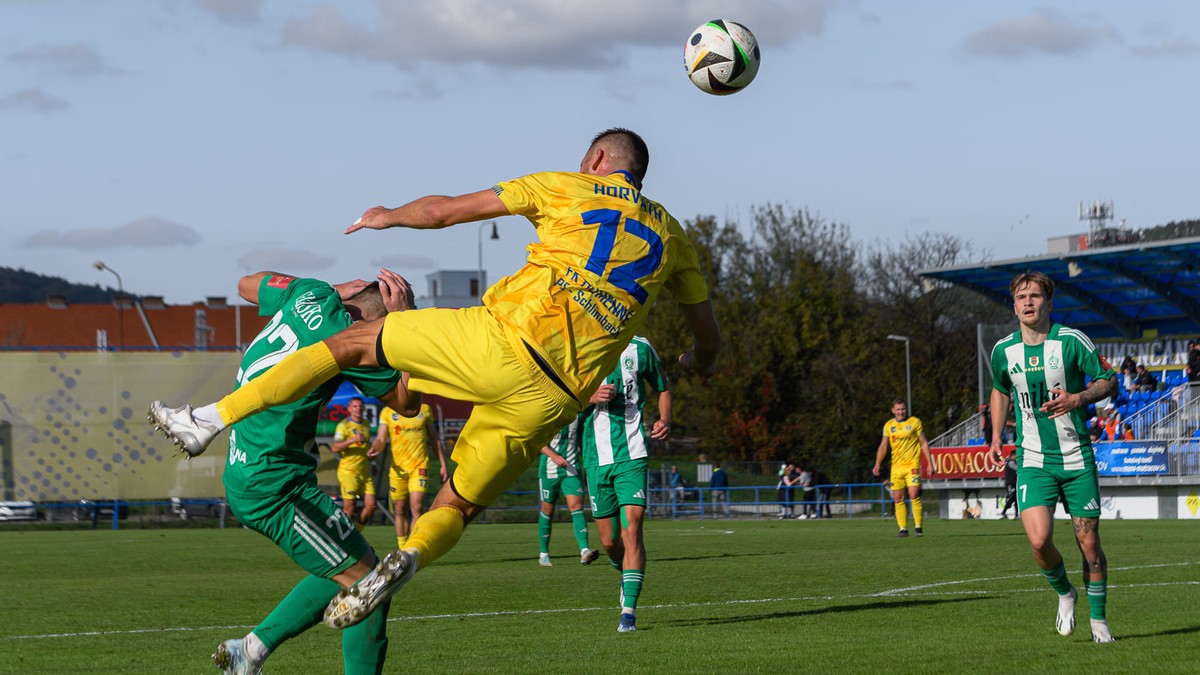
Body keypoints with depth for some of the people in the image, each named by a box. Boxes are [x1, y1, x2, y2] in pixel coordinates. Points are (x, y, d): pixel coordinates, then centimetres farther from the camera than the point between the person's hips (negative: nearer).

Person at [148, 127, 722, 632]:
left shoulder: (567, 188, 13)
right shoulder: (673, 236, 21)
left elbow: (444, 210, 16)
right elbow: (709, 338, 30)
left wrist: (389, 216, 35)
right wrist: (699, 361, 54)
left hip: (505, 338, -3)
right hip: (554, 399, 3)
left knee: (354, 342, 12)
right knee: (454, 508, 14)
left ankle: (213, 418, 4)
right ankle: (411, 556, -20)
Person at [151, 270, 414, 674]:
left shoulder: (311, 294, 3)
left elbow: (248, 285, 26)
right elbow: (407, 401, -7)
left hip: (242, 478, 10)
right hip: (275, 486, -10)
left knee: (343, 572, 17)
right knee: (365, 582, -5)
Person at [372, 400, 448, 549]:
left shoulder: (425, 409, 10)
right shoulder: (387, 412, 7)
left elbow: (435, 439, 16)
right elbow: (381, 439, 1)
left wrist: (443, 464, 14)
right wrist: (374, 448, -22)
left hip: (419, 466, -1)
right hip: (398, 468, 1)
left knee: (417, 507, -14)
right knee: (400, 510, 4)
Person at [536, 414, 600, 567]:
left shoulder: (578, 414, 6)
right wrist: (553, 455, -31)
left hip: (571, 469, 2)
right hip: (549, 469, -2)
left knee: (576, 506, -14)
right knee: (547, 510, 6)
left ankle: (584, 551, -28)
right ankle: (543, 554, 20)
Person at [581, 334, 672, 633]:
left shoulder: (639, 348, 4)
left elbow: (663, 388, 17)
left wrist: (665, 420, -3)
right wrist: (590, 397, -14)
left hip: (632, 454, -2)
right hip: (596, 458, 2)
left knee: (632, 528, -15)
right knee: (609, 541, 5)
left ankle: (629, 611, -15)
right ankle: (626, 575, 38)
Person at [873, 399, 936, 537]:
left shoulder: (915, 422, 1)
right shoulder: (889, 425, 10)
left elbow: (924, 443, 3)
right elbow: (883, 445, 14)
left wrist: (930, 464, -1)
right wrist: (877, 464, 3)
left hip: (912, 465, -4)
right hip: (896, 467, 4)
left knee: (914, 495, -15)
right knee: (898, 499, 1)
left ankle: (918, 527, -7)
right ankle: (903, 529, 7)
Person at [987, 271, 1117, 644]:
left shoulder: (1072, 341, -8)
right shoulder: (1003, 351, 1)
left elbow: (1108, 380, 0)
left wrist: (1078, 398, -18)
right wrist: (996, 435, 13)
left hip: (1077, 458, -1)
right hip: (1033, 461, 1)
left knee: (1089, 542, 0)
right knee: (1039, 539, -17)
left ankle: (1098, 620, 19)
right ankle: (1064, 593, 13)